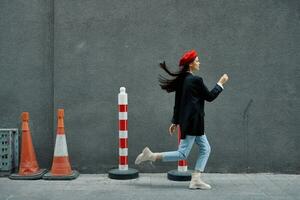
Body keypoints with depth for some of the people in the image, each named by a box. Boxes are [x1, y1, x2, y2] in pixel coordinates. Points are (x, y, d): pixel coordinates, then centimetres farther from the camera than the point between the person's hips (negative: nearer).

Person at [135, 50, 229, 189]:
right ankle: (151, 156, -4)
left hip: (186, 121, 9)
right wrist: (220, 83, 5)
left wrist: (175, 121, 18)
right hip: (193, 122, -9)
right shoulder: (196, 80, -15)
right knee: (182, 154, -4)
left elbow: (178, 103, 13)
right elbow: (209, 97, -6)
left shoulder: (182, 80, 10)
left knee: (205, 149, 13)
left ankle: (196, 180, 10)